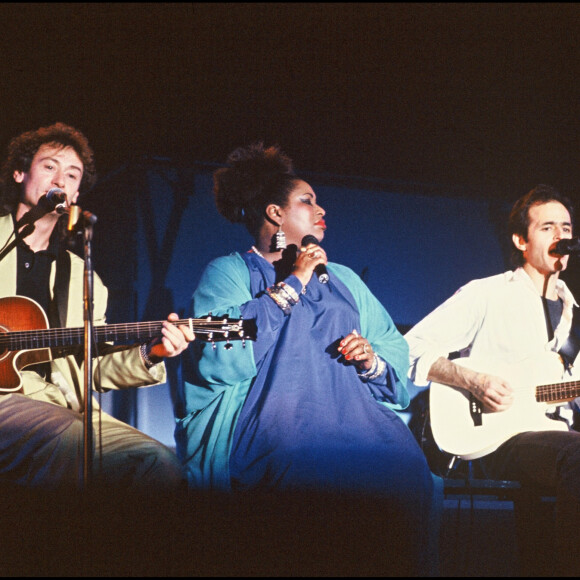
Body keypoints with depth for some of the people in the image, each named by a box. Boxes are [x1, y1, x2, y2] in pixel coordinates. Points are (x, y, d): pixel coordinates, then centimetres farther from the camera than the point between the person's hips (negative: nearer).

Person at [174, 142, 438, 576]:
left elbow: (397, 348, 26)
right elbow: (220, 360, -6)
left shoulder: (342, 279, 31)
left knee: (405, 465, -29)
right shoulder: (228, 272, 14)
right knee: (320, 467, -38)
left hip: (349, 407, 5)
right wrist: (292, 284, 0)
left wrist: (373, 361, 1)